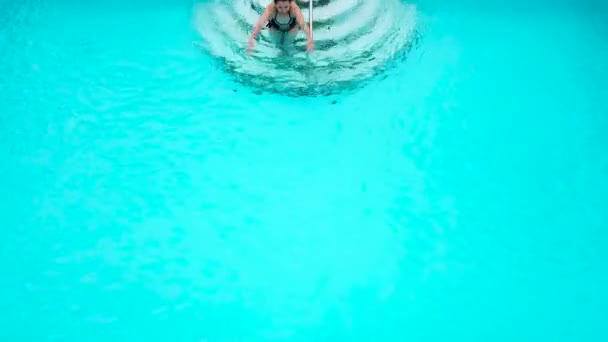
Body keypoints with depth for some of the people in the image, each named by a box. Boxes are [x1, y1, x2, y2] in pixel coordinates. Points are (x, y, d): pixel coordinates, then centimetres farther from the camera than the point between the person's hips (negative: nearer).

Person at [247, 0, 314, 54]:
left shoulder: (294, 8, -42)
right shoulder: (270, 8, -41)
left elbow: (303, 24, -58)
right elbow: (259, 24, -53)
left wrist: (310, 39, -77)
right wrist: (251, 38, -72)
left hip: (291, 27, 0)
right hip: (275, 27, 0)